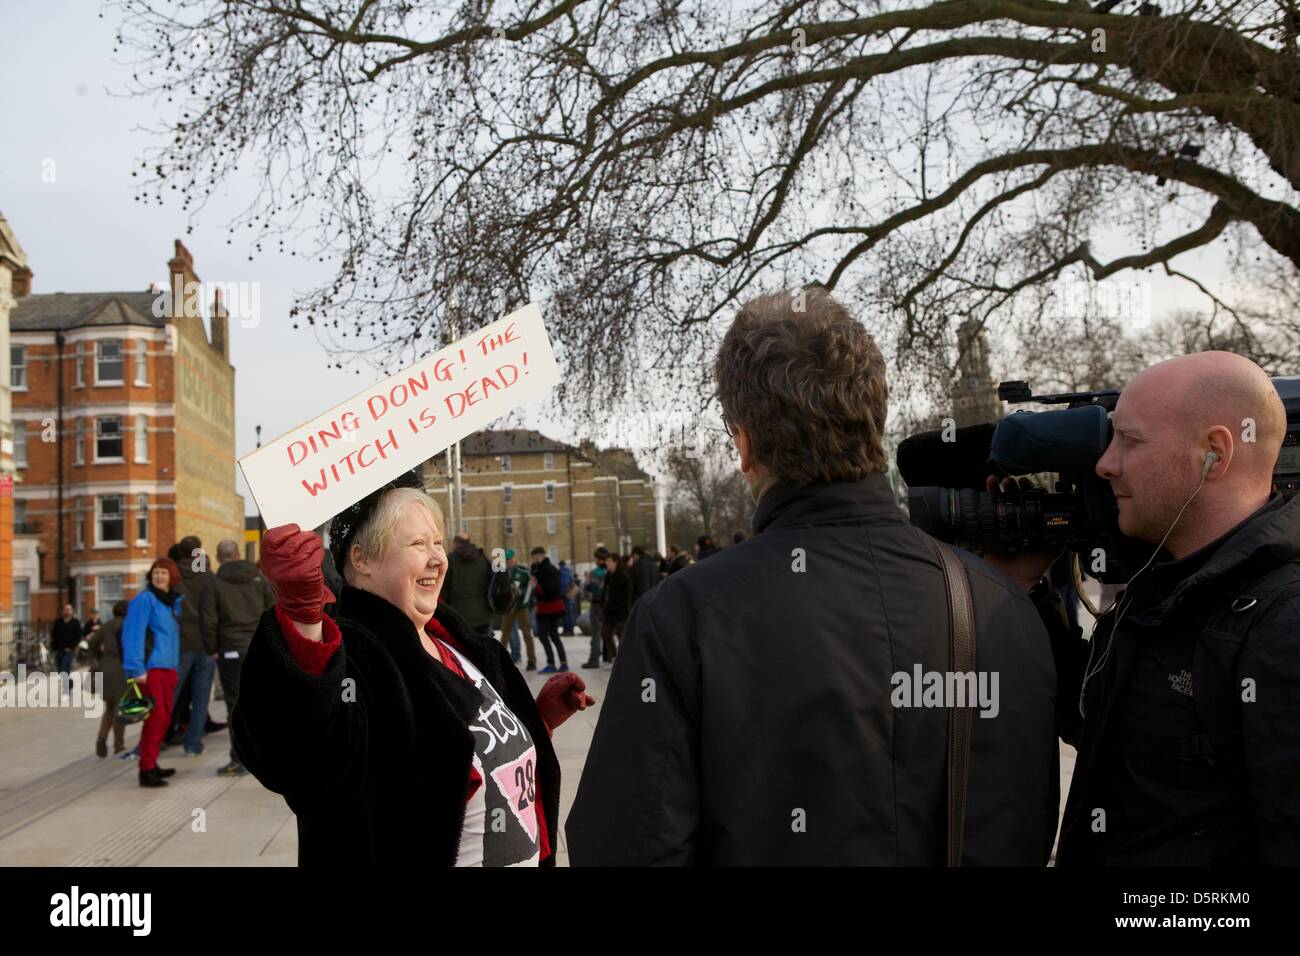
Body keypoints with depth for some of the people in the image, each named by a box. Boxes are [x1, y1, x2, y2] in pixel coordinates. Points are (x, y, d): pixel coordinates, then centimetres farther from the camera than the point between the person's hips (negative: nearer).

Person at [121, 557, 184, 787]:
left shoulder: (175, 602, 16)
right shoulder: (144, 600, -8)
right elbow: (133, 635, -15)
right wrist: (137, 669, -21)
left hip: (168, 668, 8)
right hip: (151, 668, -8)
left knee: (165, 718, 12)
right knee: (155, 717, -10)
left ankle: (151, 765, 24)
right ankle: (146, 770, -6)